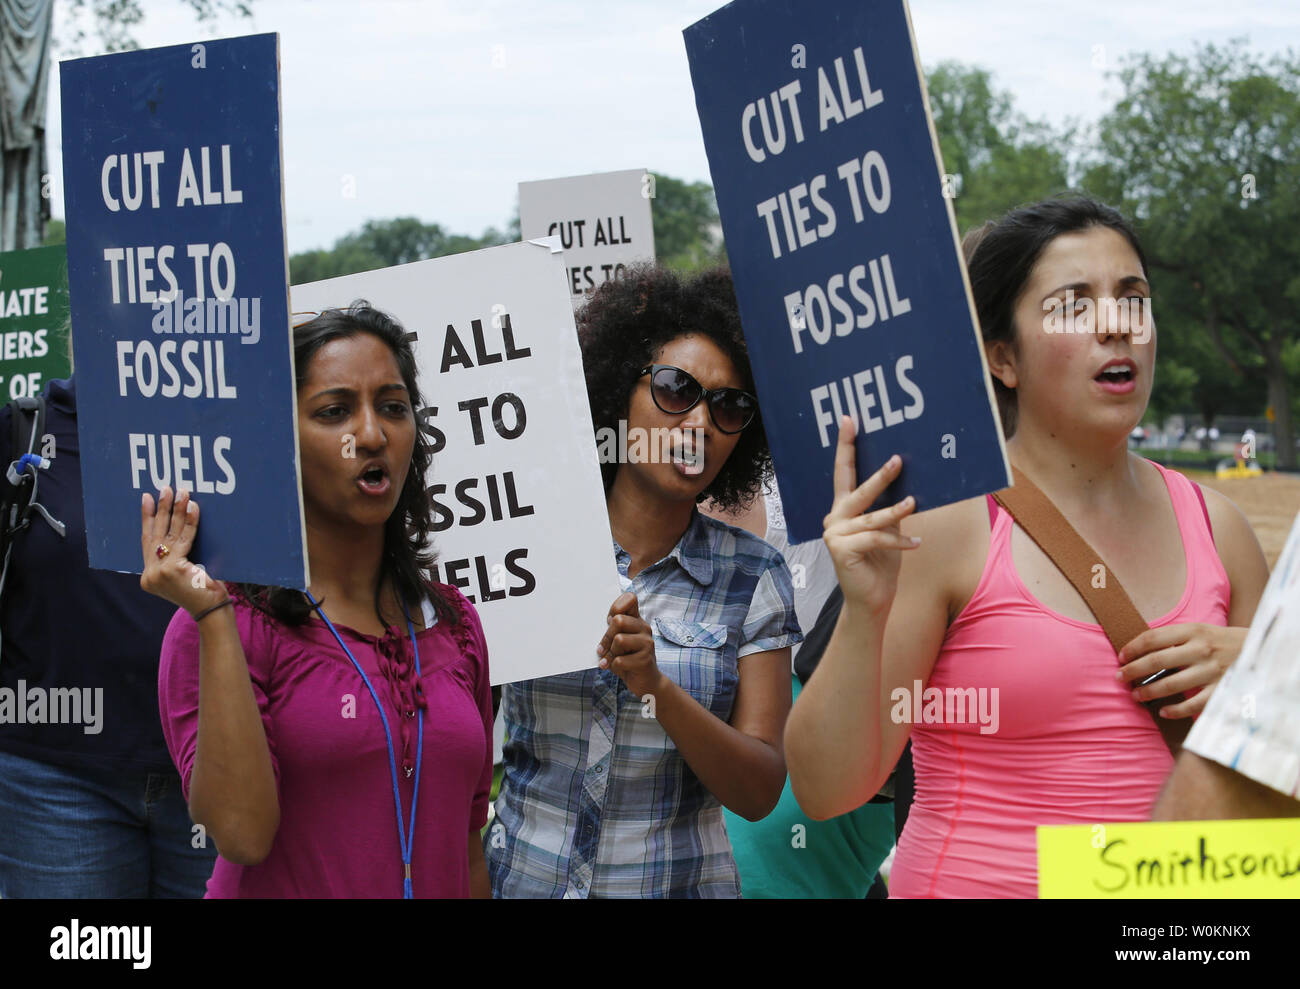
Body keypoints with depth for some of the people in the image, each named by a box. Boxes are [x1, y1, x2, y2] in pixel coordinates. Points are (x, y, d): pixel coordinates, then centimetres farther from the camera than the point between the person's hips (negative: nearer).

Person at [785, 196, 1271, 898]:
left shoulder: (1212, 525, 3)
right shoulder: (943, 523, -11)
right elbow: (825, 791, -13)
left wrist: (1256, 666, -7)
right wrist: (864, 616, -27)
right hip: (973, 880, -4)